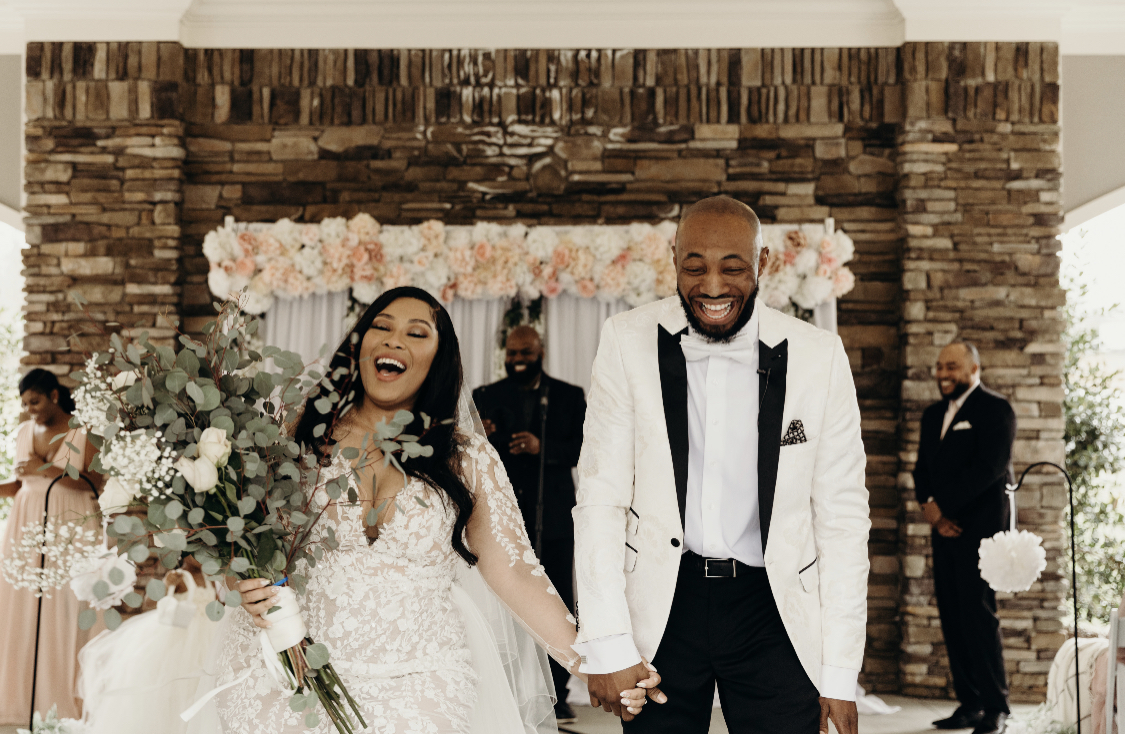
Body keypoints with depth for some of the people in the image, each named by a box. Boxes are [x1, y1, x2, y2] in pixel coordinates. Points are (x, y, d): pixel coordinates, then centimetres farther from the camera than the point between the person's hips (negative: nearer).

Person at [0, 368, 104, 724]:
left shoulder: (81, 433, -3)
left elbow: (96, 483, -10)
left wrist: (50, 470, -17)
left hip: (70, 526, -4)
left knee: (66, 610, -6)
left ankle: (68, 697, 2)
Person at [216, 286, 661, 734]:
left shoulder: (468, 458, 1)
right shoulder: (305, 437, 0)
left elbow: (515, 574, -3)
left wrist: (592, 665, -12)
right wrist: (251, 590, -17)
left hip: (418, 695, 0)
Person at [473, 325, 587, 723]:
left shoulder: (569, 396, 9)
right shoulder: (485, 397, 10)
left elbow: (584, 448, -1)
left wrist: (543, 447, -17)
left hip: (553, 518, 0)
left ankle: (556, 695, 8)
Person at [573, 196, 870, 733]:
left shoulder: (819, 356, -4)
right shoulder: (628, 342, -4)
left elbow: (843, 517, -1)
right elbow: (600, 499, -3)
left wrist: (839, 674, -3)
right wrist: (607, 645, -10)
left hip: (774, 609, 0)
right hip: (661, 606, 0)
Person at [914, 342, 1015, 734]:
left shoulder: (995, 409, -4)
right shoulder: (933, 415, 20)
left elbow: (989, 467, -14)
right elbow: (923, 469, 16)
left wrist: (941, 506, -14)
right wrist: (928, 506, -4)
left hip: (981, 524, -7)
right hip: (945, 526, 7)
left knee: (978, 613, -10)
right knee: (952, 616, 4)